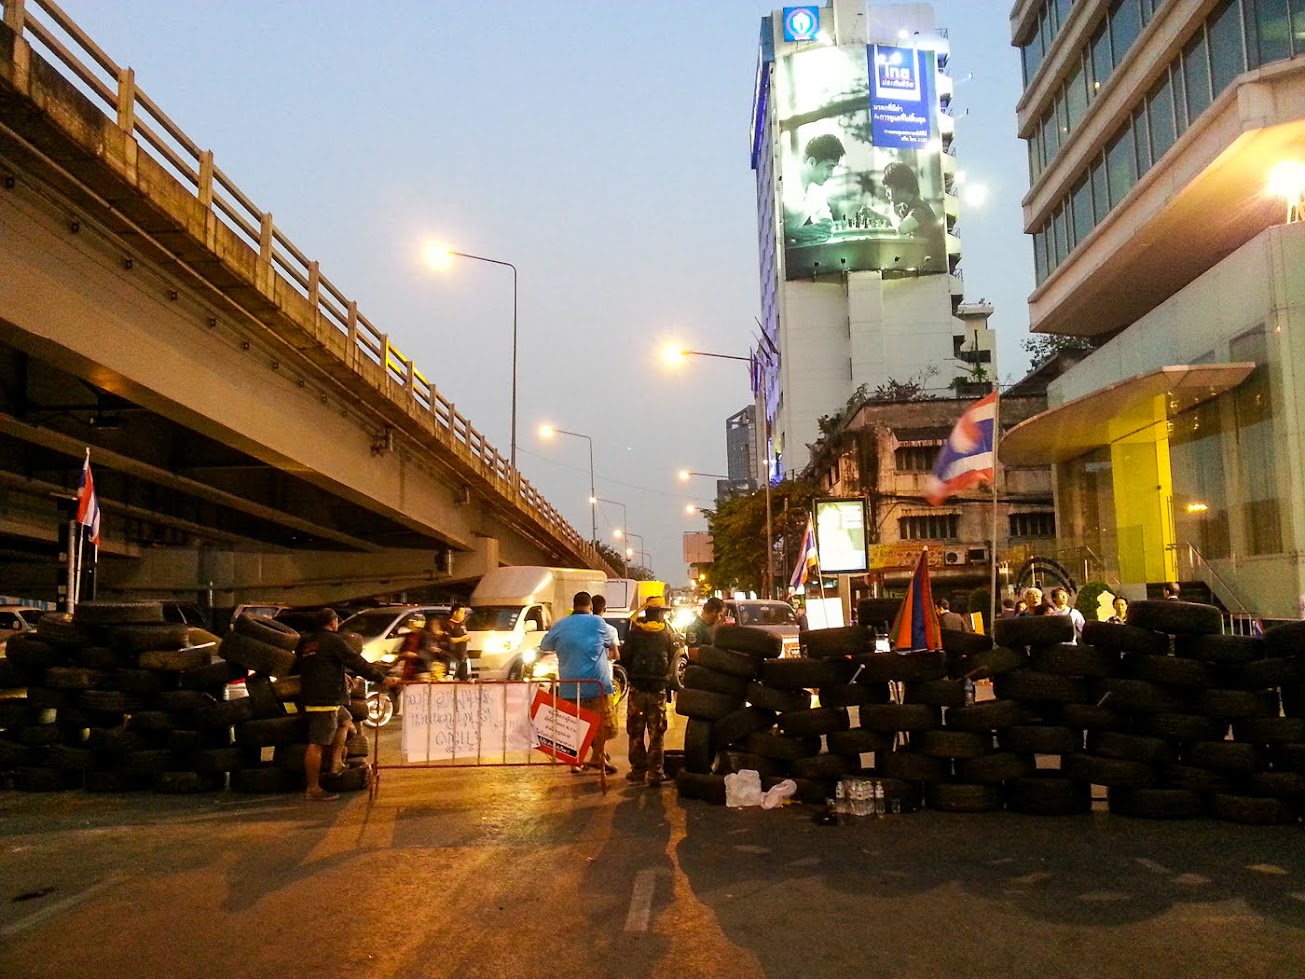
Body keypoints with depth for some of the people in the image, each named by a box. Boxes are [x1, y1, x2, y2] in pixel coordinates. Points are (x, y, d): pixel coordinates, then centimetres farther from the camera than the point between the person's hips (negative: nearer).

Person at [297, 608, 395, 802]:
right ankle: (313, 789, -5)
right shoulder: (334, 640, -9)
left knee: (345, 721, 25)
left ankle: (336, 763, 16)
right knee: (316, 744, -7)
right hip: (326, 700, -9)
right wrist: (383, 678, -7)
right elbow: (357, 663, -12)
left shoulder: (306, 642, 16)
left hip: (311, 697, 9)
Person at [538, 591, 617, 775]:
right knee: (602, 724, 8)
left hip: (569, 686, 3)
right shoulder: (597, 623, -3)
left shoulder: (560, 625, 5)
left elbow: (544, 646, 19)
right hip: (597, 684, -3)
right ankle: (597, 758, 6)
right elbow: (608, 643, 14)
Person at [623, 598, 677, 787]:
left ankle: (638, 771, 11)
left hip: (637, 688, 0)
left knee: (635, 733, 9)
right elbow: (672, 660, 5)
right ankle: (655, 773, 3)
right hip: (659, 689, 0)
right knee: (656, 734, 6)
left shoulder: (633, 633, -5)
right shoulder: (667, 635, -3)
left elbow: (626, 659, 0)